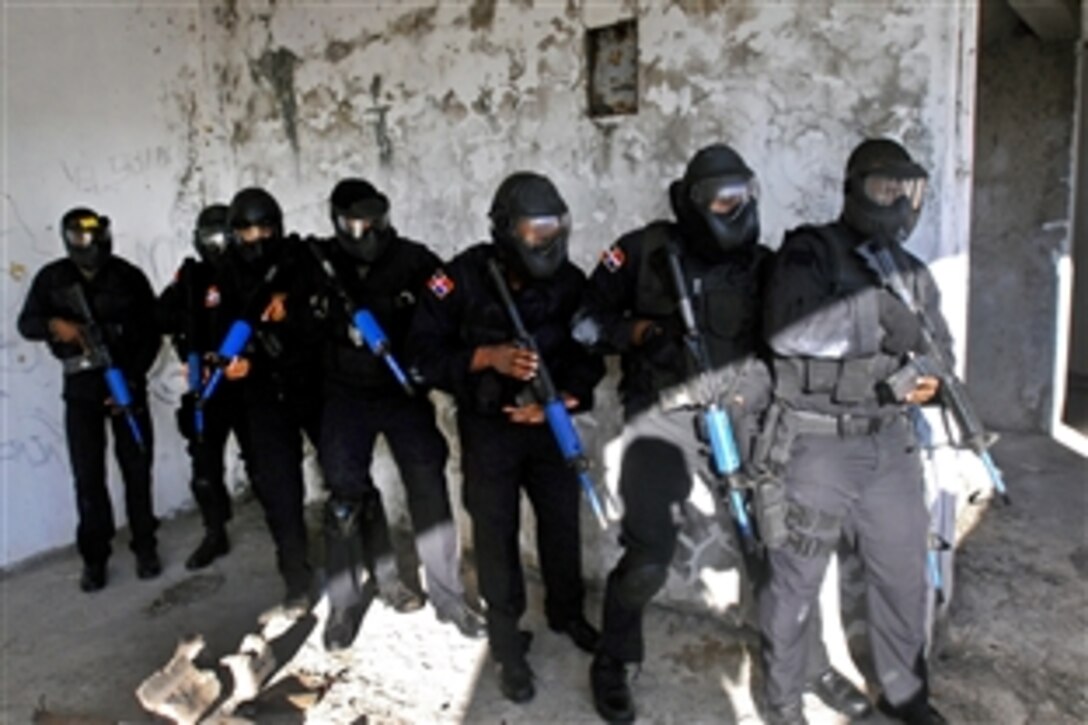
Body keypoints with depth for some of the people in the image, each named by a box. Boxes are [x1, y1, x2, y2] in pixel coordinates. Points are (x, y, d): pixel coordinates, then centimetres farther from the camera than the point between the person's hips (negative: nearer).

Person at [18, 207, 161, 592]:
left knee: (137, 468, 4)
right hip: (80, 387, 1)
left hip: (126, 382, -1)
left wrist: (133, 379, -11)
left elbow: (151, 333, -3)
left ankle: (145, 546, 17)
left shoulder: (129, 277, -4)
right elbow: (26, 323, 4)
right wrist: (53, 324, -19)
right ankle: (94, 556, 11)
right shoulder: (52, 278, 0)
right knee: (88, 475, 0)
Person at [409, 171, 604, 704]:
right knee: (496, 532, 5)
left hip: (548, 420, 3)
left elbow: (591, 354, -3)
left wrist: (562, 399, -20)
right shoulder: (461, 278, -16)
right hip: (487, 425, -2)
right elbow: (425, 351, -14)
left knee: (563, 521, 13)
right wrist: (488, 357, -27)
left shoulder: (570, 281, -9)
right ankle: (507, 643, 23)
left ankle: (567, 612, 39)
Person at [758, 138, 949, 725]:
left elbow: (939, 348, 16)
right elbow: (785, 332, -25)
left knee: (904, 574, 17)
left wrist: (932, 379, -6)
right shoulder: (810, 251, -9)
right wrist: (873, 310, -31)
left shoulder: (911, 270, 12)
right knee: (795, 583, 7)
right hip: (815, 445, -6)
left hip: (889, 444, 6)